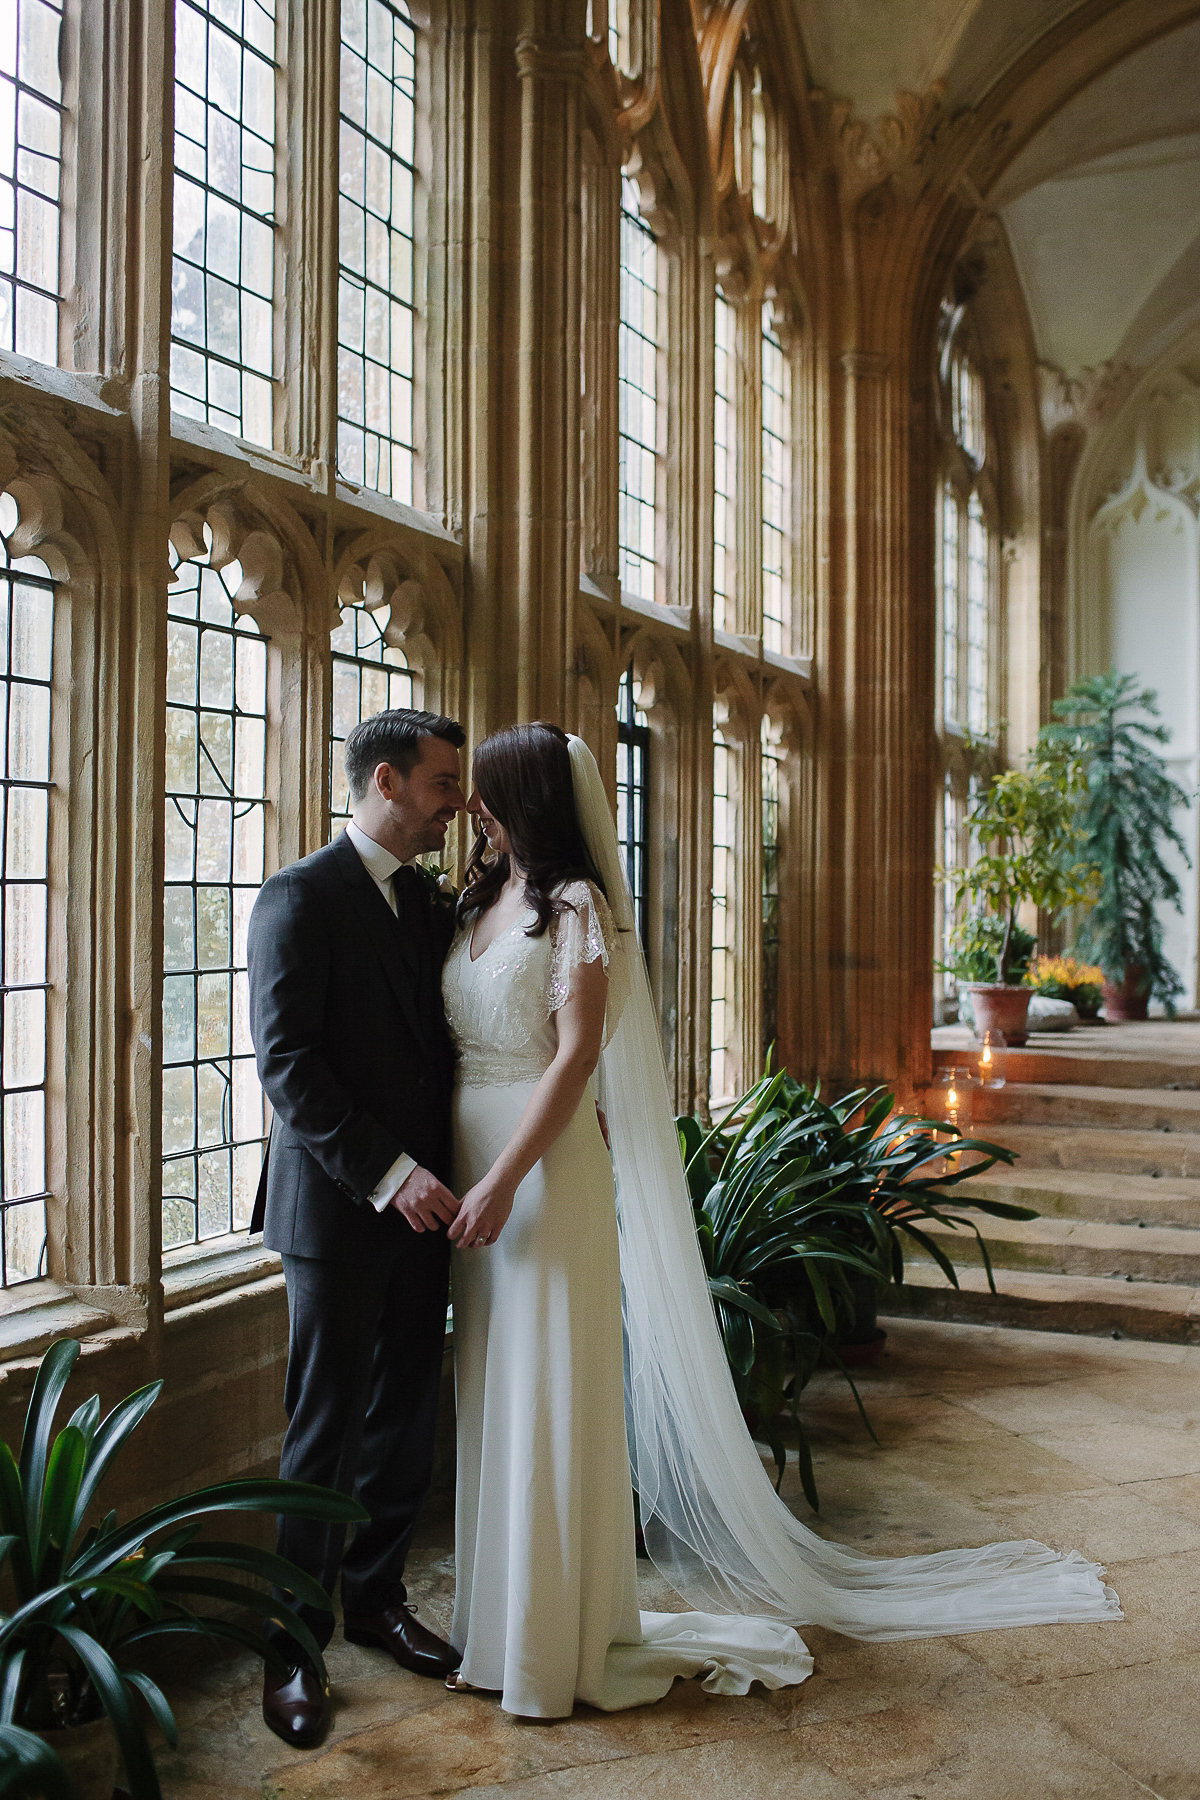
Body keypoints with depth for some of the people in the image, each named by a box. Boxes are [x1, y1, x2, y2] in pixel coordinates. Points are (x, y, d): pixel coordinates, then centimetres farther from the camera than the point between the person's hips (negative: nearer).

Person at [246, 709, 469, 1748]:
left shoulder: (435, 903, 12)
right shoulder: (301, 899, -11)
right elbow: (286, 1064, -17)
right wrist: (387, 1175, -22)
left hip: (421, 1203, 7)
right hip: (338, 1207, -7)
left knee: (406, 1419, 15)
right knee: (326, 1431, 3)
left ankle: (377, 1596, 34)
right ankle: (296, 1646, 18)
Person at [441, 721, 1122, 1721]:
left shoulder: (575, 904, -11)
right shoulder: (479, 899, 12)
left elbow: (574, 1056, -17)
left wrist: (505, 1179, -20)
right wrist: (451, 1172, 7)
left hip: (545, 1167, -8)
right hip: (472, 1160, 8)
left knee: (548, 1397, 1)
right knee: (490, 1392, 15)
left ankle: (559, 1639, 16)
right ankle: (500, 1614, 29)